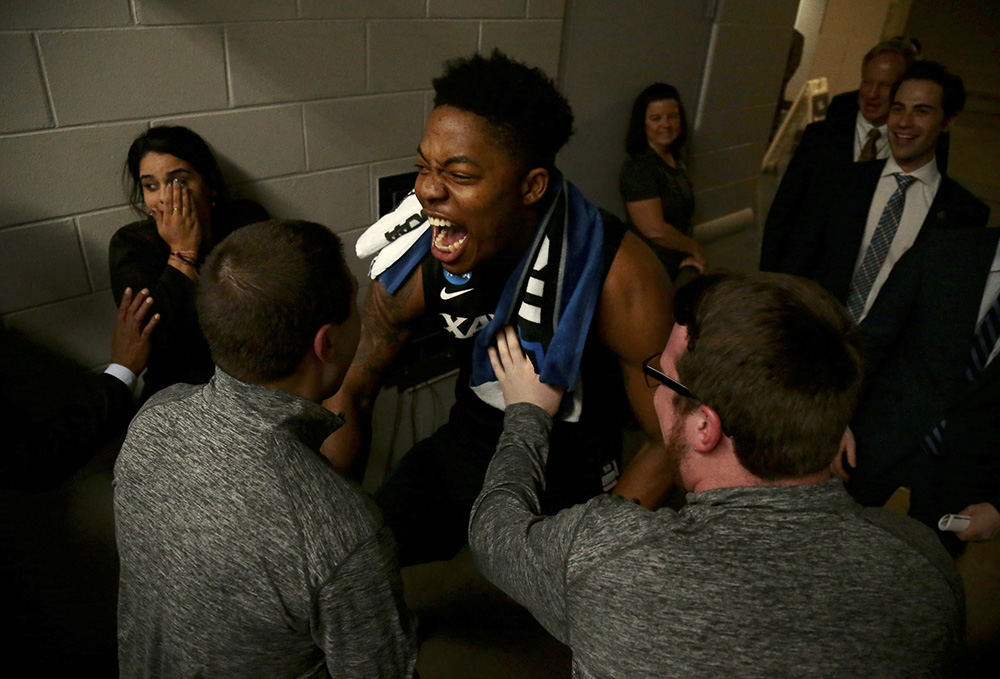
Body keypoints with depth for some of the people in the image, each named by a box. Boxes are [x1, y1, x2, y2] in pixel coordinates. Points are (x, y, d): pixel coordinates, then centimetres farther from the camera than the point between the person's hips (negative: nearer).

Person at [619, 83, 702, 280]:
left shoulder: (677, 162, 11)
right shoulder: (638, 168, -16)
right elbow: (654, 230, -22)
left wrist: (691, 256, 2)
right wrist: (696, 249, -7)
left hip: (677, 270, 8)